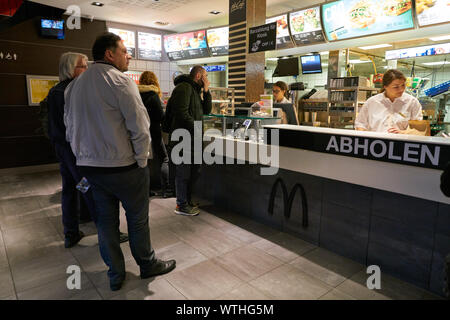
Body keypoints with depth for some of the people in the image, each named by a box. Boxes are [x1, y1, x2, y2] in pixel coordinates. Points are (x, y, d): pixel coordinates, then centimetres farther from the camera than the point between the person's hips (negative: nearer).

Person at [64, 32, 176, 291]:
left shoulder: (75, 85, 10)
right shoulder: (120, 81, -13)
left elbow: (71, 128, 13)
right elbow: (139, 126, -19)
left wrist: (85, 156, 17)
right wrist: (141, 160, -9)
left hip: (89, 166, 7)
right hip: (123, 166, -7)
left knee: (106, 219, 16)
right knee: (138, 218, 10)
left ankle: (116, 275, 29)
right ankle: (148, 265, 29)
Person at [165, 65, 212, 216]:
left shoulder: (195, 90, 21)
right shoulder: (184, 88, -12)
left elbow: (207, 110, 17)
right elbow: (181, 113, -22)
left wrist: (206, 91, 6)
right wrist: (197, 128, -18)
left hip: (192, 139, 10)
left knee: (193, 170, 17)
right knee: (184, 172, -1)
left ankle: (187, 200, 31)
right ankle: (182, 205, 11)